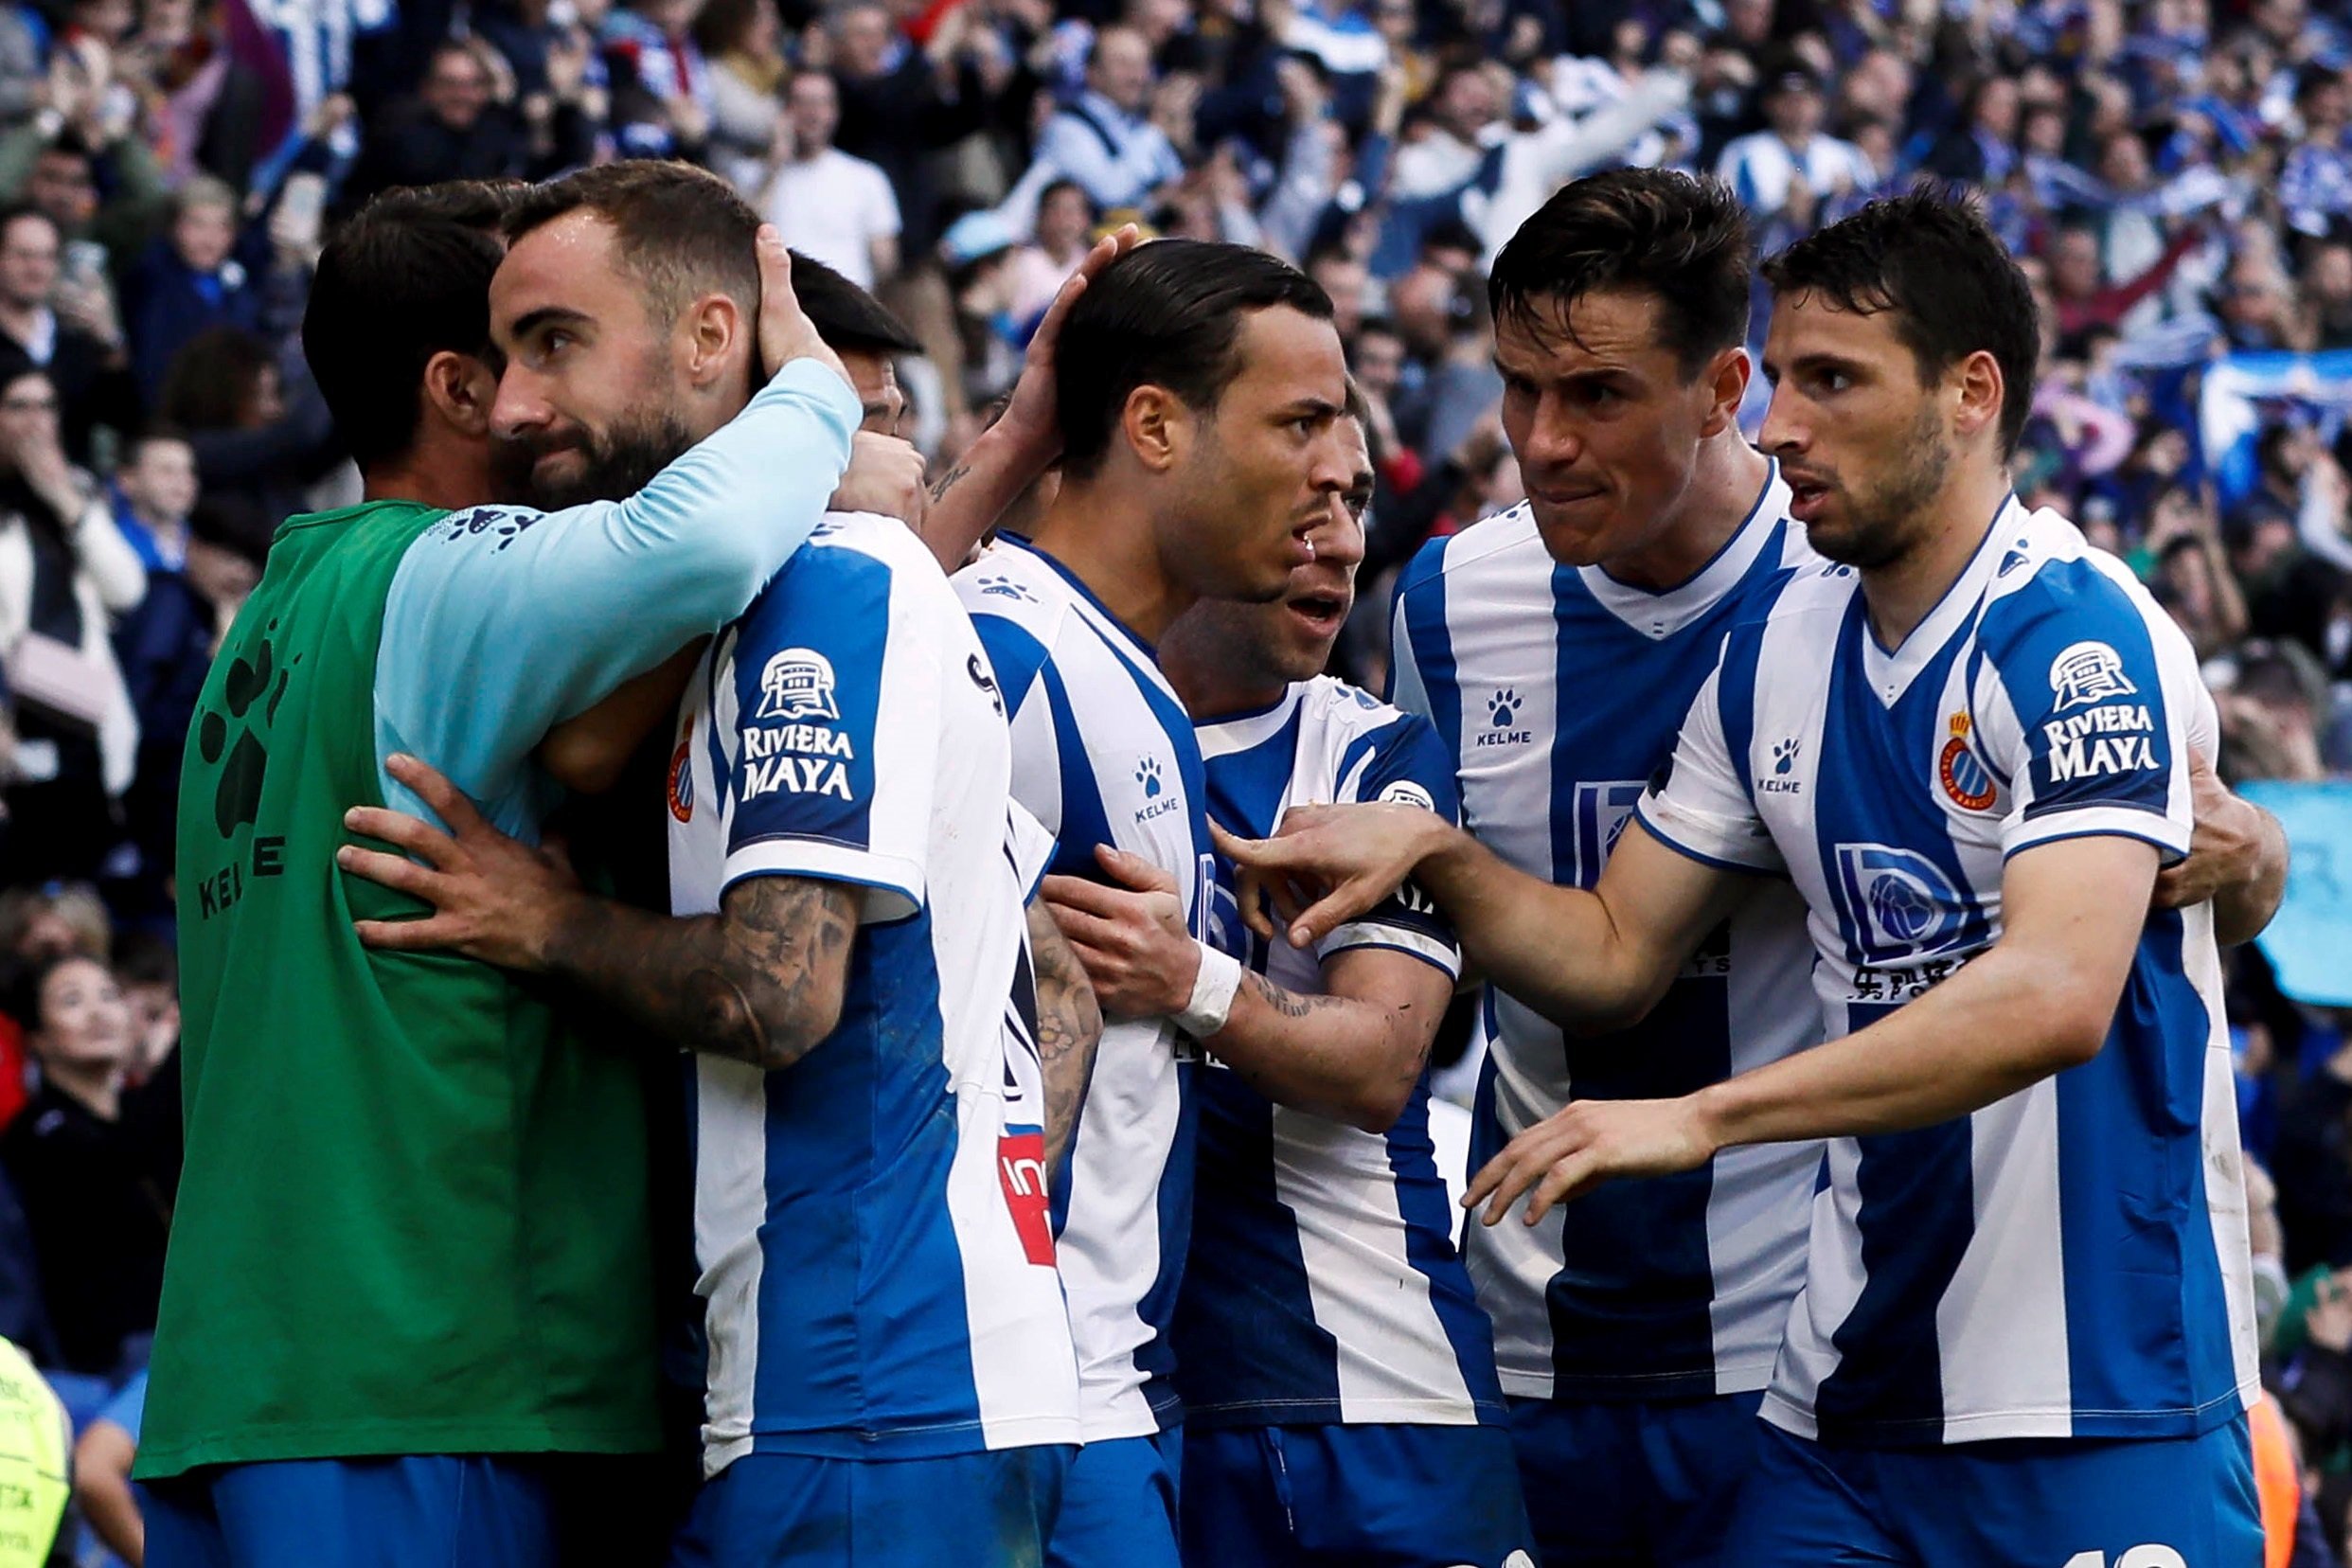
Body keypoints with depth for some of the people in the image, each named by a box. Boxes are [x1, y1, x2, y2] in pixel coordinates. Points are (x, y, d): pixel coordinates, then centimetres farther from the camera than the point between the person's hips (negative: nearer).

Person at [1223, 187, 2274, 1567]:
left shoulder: (2083, 639, -14)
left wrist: (1702, 1118, -29)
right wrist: (1430, 856, -1)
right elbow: (1615, 955, 18)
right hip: (1852, 1394, 7)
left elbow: (2056, 997, -27)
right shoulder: (1777, 653, 11)